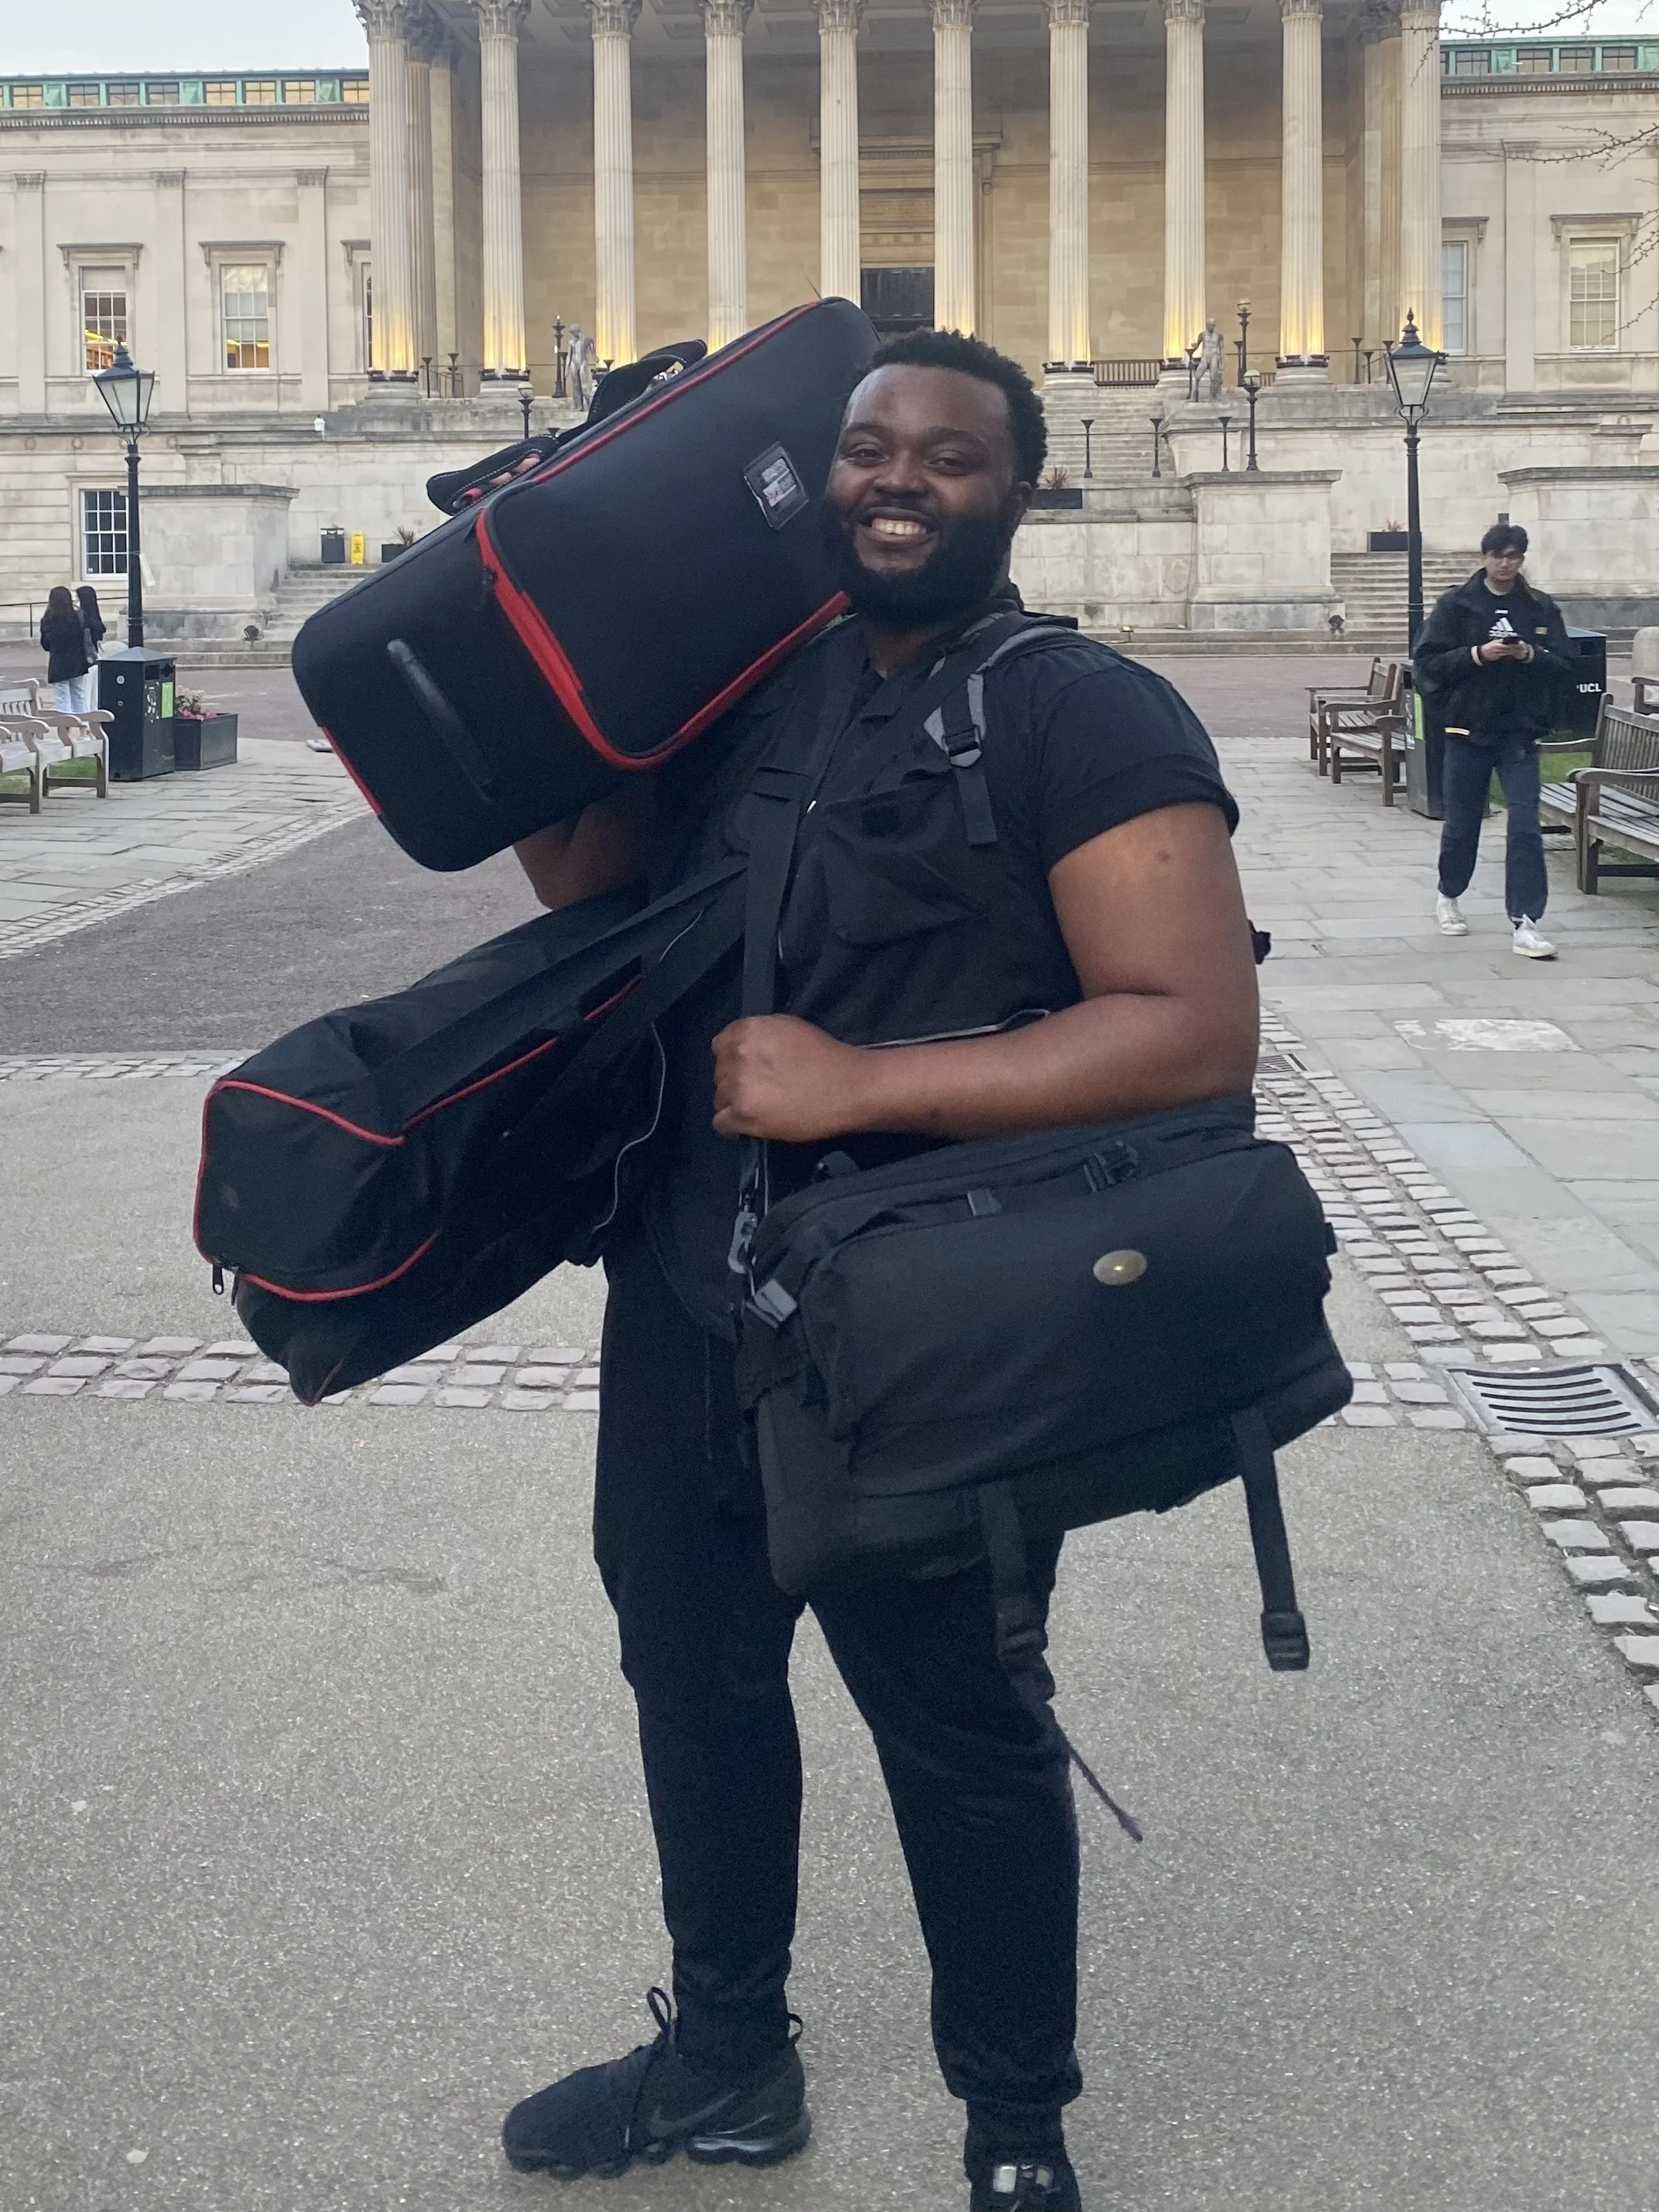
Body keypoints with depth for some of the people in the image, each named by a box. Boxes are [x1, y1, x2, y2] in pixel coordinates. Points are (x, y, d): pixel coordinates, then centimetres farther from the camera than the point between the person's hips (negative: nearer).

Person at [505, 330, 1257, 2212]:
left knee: (959, 1736, 8)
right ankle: (726, 2058, 46)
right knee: (692, 1669, 22)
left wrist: (856, 1087, -24)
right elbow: (586, 877, 19)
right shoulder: (760, 679, 7)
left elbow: (1196, 1030, -24)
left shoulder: (1086, 720, -14)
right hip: (685, 1295, 7)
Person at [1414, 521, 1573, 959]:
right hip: (1467, 732, -1)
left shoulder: (1541, 608, 5)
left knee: (1525, 828, -9)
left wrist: (1531, 655, -13)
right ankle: (1449, 897, 36)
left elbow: (1563, 667, 6)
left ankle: (1525, 923, -10)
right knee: (1461, 825, 11)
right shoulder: (1457, 605, -1)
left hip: (1520, 733, 1)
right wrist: (1477, 655, -17)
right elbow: (1426, 662, -4)